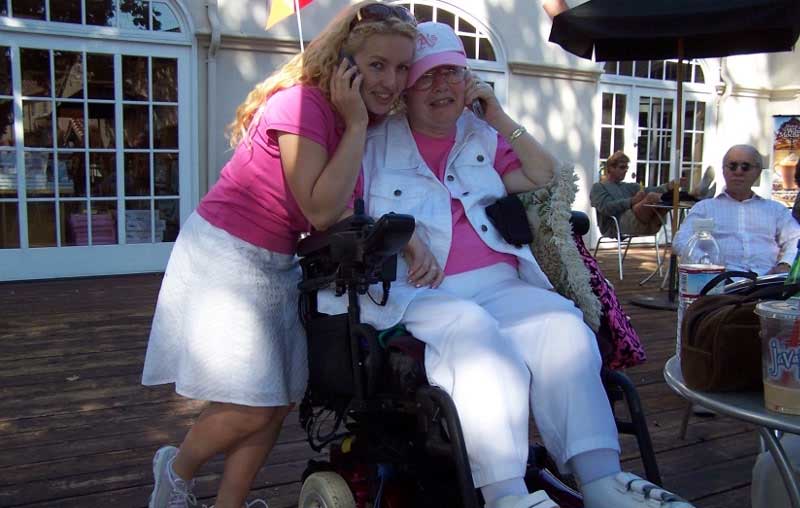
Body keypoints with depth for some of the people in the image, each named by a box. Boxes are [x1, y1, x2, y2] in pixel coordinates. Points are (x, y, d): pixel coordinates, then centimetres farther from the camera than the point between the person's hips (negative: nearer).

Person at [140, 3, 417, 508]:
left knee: (279, 402, 10)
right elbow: (321, 210, -26)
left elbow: (345, 213, 0)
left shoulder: (361, 119, 4)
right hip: (224, 255, -8)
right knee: (251, 406, -7)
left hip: (278, 264, 8)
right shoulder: (302, 103, -22)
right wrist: (357, 124, -24)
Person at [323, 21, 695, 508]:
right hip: (417, 293, -4)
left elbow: (546, 176, 21)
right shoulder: (376, 143, 11)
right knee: (473, 329, -37)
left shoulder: (482, 139, 25)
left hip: (498, 285, 5)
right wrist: (402, 237, -13)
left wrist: (501, 119, 11)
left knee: (564, 324, -25)